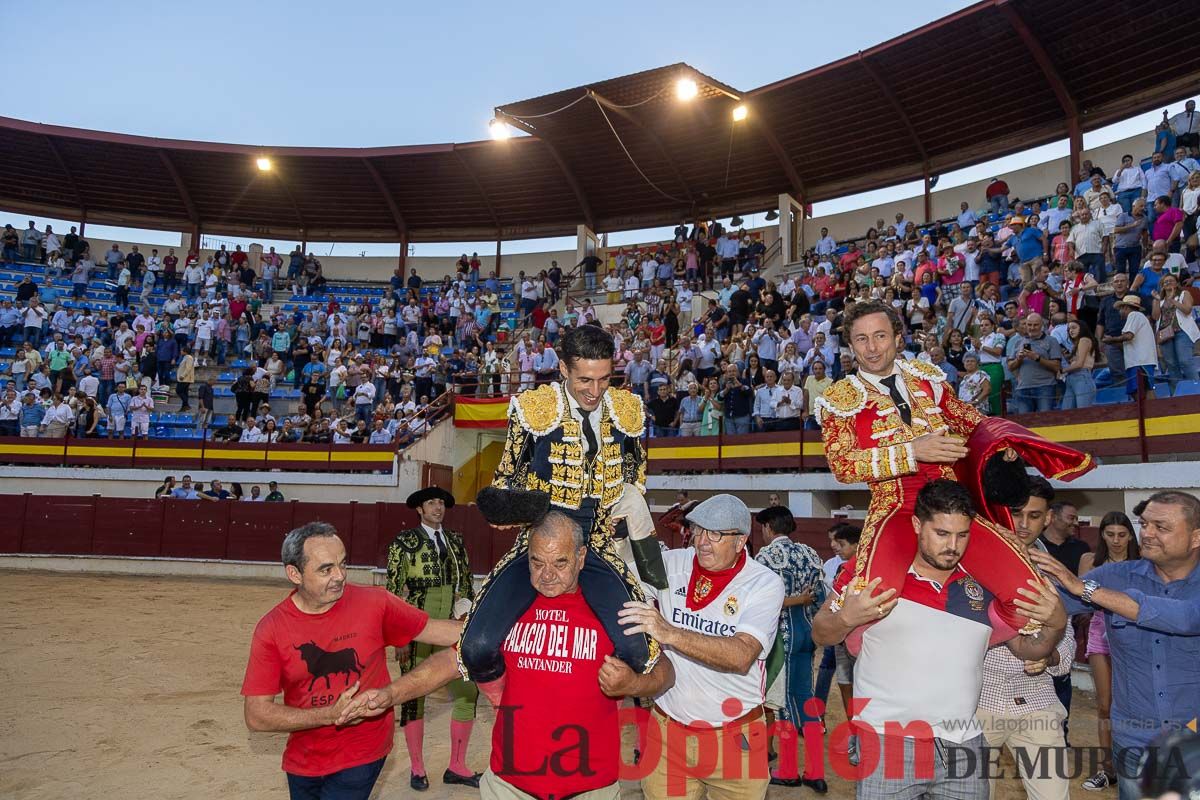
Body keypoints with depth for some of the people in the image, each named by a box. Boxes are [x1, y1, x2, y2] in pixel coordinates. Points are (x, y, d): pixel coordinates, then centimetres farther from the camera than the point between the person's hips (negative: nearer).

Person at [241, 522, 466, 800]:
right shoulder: (271, 628, -12)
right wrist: (331, 715, -22)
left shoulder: (374, 603, -14)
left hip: (361, 757, -2)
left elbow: (434, 630, -5)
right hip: (302, 763, 2)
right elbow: (256, 715, -12)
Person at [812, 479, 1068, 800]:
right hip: (887, 744, -3)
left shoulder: (985, 585, 4)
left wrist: (1056, 624, -5)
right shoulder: (874, 571, -8)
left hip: (963, 747, 4)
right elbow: (821, 635, -1)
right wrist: (845, 618, -23)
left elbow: (1027, 648, 15)